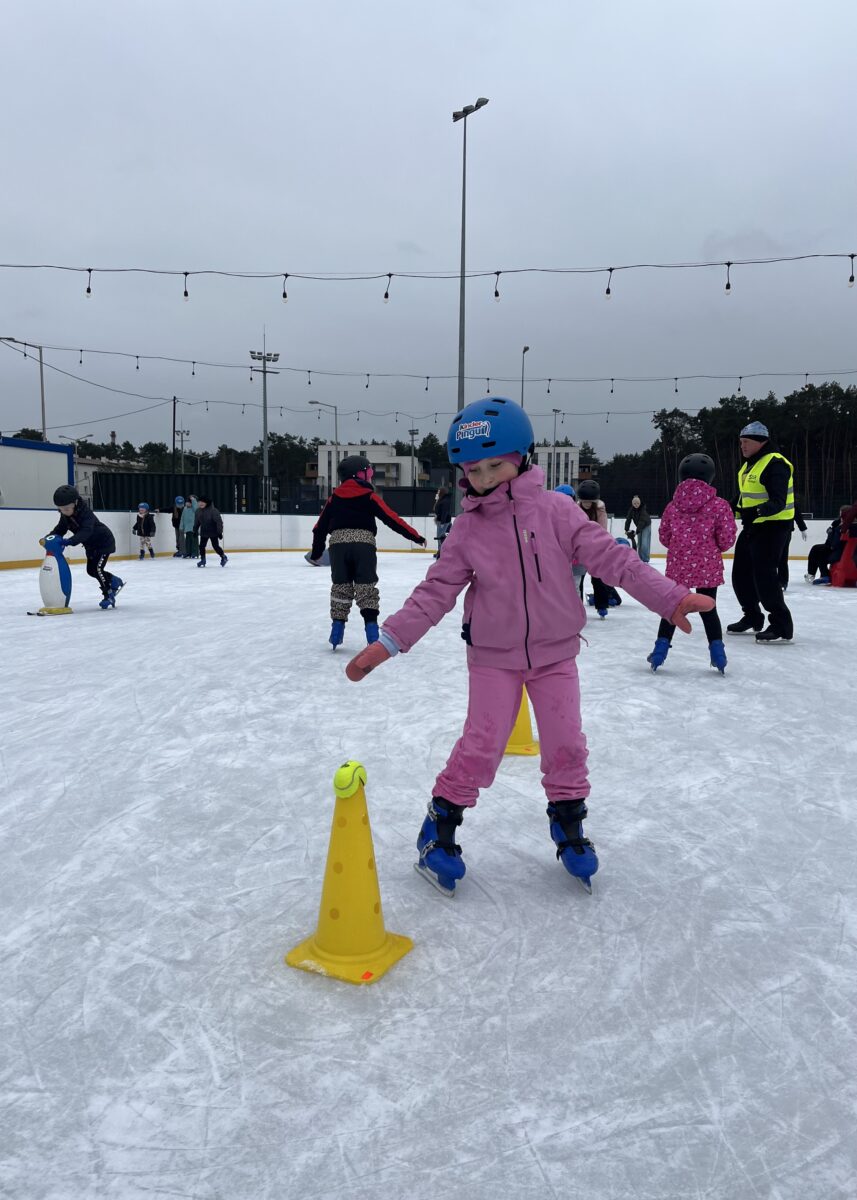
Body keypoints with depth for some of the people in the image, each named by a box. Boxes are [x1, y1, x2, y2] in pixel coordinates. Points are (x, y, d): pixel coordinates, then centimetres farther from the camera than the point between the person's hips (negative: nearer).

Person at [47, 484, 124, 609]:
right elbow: (60, 529, -4)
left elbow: (85, 532, -45)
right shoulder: (65, 516, -8)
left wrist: (70, 541, -57)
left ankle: (108, 595, -6)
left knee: (96, 568, -17)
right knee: (91, 570, 11)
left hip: (104, 542, -9)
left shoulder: (85, 513, -33)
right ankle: (115, 581, 30)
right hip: (91, 545, 9)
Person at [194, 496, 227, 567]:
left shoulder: (213, 510, -20)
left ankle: (223, 557, 21)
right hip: (204, 532, 5)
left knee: (216, 546, -2)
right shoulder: (198, 511, -1)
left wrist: (220, 531, -17)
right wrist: (195, 531, 14)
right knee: (201, 546, 3)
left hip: (213, 532, -5)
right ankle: (203, 560, 18)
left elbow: (219, 521, -18)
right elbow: (196, 522, 12)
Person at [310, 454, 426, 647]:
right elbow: (392, 519, 2)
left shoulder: (334, 497, 16)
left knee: (340, 587, 13)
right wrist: (415, 536, 6)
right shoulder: (369, 496, 5)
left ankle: (337, 631, 12)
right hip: (364, 545, -3)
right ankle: (371, 628, -3)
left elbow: (320, 527, 18)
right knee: (366, 588, 3)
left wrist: (316, 553, 27)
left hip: (338, 545, 3)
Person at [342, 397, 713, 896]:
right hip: (493, 655, -1)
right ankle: (440, 825, 16)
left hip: (554, 652, 1)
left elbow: (611, 556, -11)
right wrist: (389, 641, -10)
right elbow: (437, 591, -5)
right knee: (481, 746, -3)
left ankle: (568, 823, 30)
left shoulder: (555, 510, -9)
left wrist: (670, 597, -15)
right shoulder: (468, 529, -7)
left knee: (566, 743, 5)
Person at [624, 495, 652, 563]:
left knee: (644, 543, -15)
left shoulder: (643, 509, -28)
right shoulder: (631, 510, -13)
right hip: (639, 526, 6)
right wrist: (626, 529, -24)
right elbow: (628, 519, -15)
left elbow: (642, 521, -34)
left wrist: (637, 531, -39)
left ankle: (645, 559, -11)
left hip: (646, 526, -6)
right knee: (639, 543, 6)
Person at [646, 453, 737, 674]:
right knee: (708, 609, 10)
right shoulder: (719, 505, -6)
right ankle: (717, 653, 9)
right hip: (708, 568, -1)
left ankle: (660, 649, 13)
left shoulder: (672, 506, 1)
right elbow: (726, 539, -6)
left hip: (677, 567, 2)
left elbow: (664, 537, 7)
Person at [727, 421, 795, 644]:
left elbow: (778, 502, -28)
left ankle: (782, 626, -6)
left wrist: (756, 512, -42)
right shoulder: (750, 465, 13)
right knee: (741, 574, 13)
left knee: (764, 576, -14)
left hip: (773, 526, -10)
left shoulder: (775, 464, -18)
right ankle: (752, 617, 30)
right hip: (752, 526, 10)